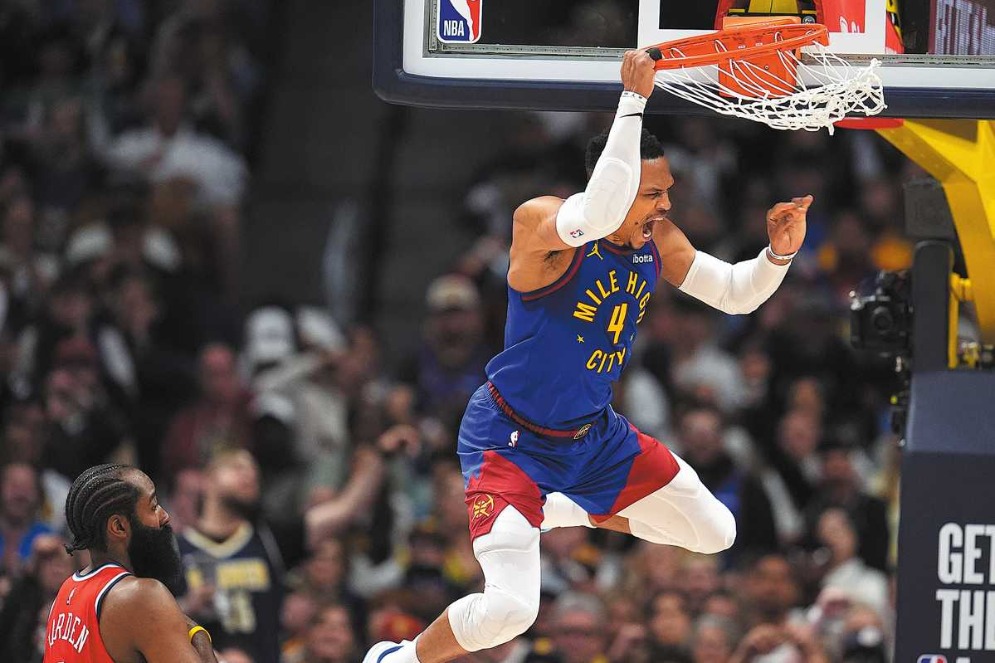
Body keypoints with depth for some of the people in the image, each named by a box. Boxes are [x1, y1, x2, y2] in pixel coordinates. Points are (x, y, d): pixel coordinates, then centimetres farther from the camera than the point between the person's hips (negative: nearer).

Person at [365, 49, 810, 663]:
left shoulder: (658, 239, -5)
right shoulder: (541, 221, -27)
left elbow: (734, 294, 5)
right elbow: (599, 214, -49)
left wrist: (779, 253, -16)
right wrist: (633, 100, -46)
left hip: (594, 435, 8)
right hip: (511, 440, -7)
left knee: (717, 533, 16)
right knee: (507, 610, -22)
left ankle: (571, 513, 35)